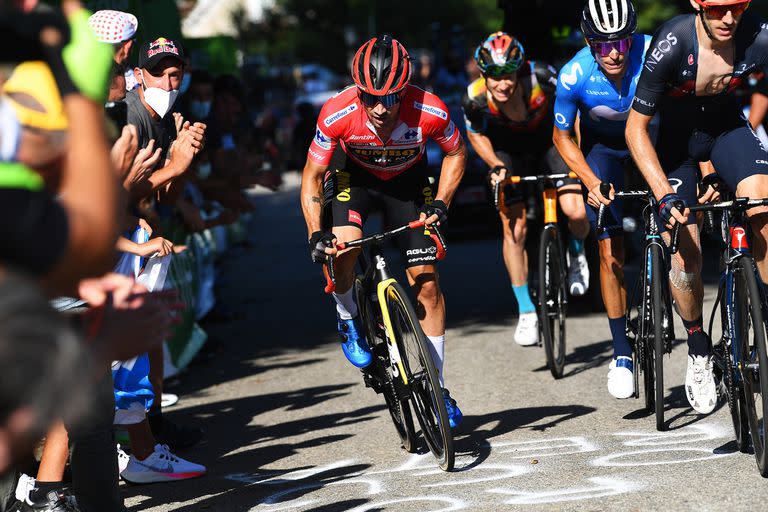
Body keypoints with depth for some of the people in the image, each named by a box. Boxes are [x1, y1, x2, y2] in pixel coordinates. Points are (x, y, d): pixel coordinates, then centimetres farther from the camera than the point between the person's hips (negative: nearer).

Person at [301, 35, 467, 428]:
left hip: (408, 179, 1)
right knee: (341, 246, -29)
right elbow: (312, 176, -21)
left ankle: (436, 388, 9)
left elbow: (456, 153, -10)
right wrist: (316, 234, -32)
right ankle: (348, 318, 3)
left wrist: (440, 202, -21)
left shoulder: (429, 112, -33)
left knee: (426, 280, -3)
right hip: (356, 175, 0)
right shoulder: (338, 114, -34)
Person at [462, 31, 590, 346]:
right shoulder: (475, 98, -30)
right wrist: (495, 166, -19)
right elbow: (475, 134, -6)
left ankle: (576, 254, 20)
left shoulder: (540, 78, -35)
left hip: (548, 137, -1)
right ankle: (526, 313, 4)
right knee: (514, 228, -9)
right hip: (508, 149, 1)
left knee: (576, 213, -17)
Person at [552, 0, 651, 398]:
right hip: (602, 147, 0)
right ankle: (621, 353, 0)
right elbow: (562, 136, -11)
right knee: (611, 247, -7)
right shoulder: (574, 76, -29)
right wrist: (591, 181, -22)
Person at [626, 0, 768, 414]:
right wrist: (665, 195, -31)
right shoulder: (672, 43, -31)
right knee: (684, 255, -10)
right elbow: (635, 127, -24)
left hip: (727, 126, 2)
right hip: (678, 135, -2)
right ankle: (699, 352, 14)